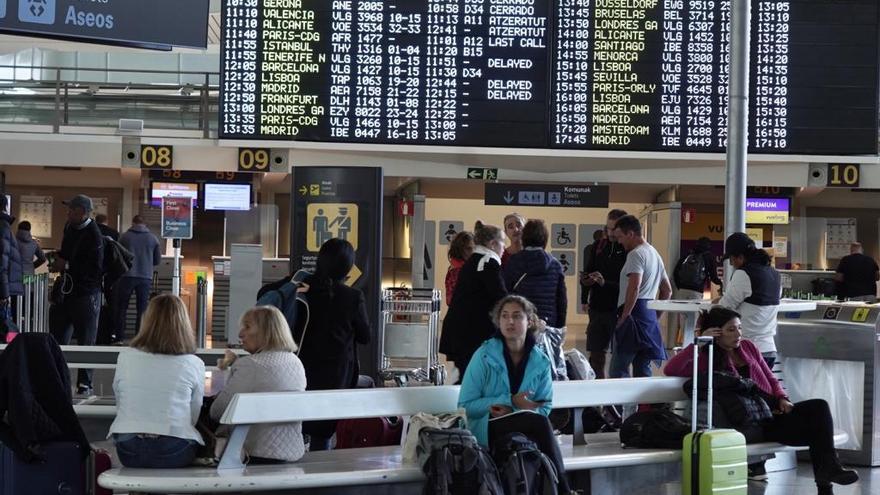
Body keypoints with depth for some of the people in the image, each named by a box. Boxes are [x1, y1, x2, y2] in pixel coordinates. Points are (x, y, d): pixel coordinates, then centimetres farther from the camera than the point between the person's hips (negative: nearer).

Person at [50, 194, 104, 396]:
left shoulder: (93, 235, -16)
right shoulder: (70, 228, 10)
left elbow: (95, 268, -21)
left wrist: (66, 266, -17)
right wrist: (58, 258, 8)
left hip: (85, 294, -8)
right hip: (67, 292, 8)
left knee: (86, 340, 1)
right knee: (57, 338, 10)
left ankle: (85, 384, 9)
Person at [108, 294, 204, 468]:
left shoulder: (125, 357, 1)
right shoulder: (193, 364, -4)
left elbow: (120, 406, 12)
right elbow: (193, 419, 5)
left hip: (128, 453, 2)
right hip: (172, 454, -2)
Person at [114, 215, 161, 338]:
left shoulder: (125, 236, 0)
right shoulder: (153, 239, 4)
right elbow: (158, 260, 8)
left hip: (127, 276, -1)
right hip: (145, 277, 1)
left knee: (121, 308, 7)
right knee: (142, 310, 6)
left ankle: (119, 337, 6)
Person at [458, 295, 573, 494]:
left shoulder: (541, 362, 6)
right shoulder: (484, 355, -3)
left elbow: (544, 408, 5)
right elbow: (465, 405, -5)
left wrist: (511, 411, -15)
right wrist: (510, 402, -17)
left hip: (527, 428, 3)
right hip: (488, 431, -3)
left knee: (540, 422, -34)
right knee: (539, 422, -31)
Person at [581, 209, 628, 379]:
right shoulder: (598, 246, 8)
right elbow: (588, 272, 16)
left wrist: (605, 283, -27)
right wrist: (586, 279, -4)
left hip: (619, 309, -5)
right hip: (598, 308, 5)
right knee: (596, 355, 8)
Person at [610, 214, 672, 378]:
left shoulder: (636, 254, -9)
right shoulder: (655, 254, 22)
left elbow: (634, 288, -21)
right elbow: (667, 290, 27)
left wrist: (624, 317, -16)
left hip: (635, 312, -10)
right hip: (650, 315, 10)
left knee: (617, 370, -11)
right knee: (643, 370, 10)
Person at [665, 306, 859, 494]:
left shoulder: (748, 347, 19)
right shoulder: (706, 360, 3)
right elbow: (670, 370, -12)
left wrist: (782, 399, 3)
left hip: (774, 410, 6)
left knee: (819, 407, -19)